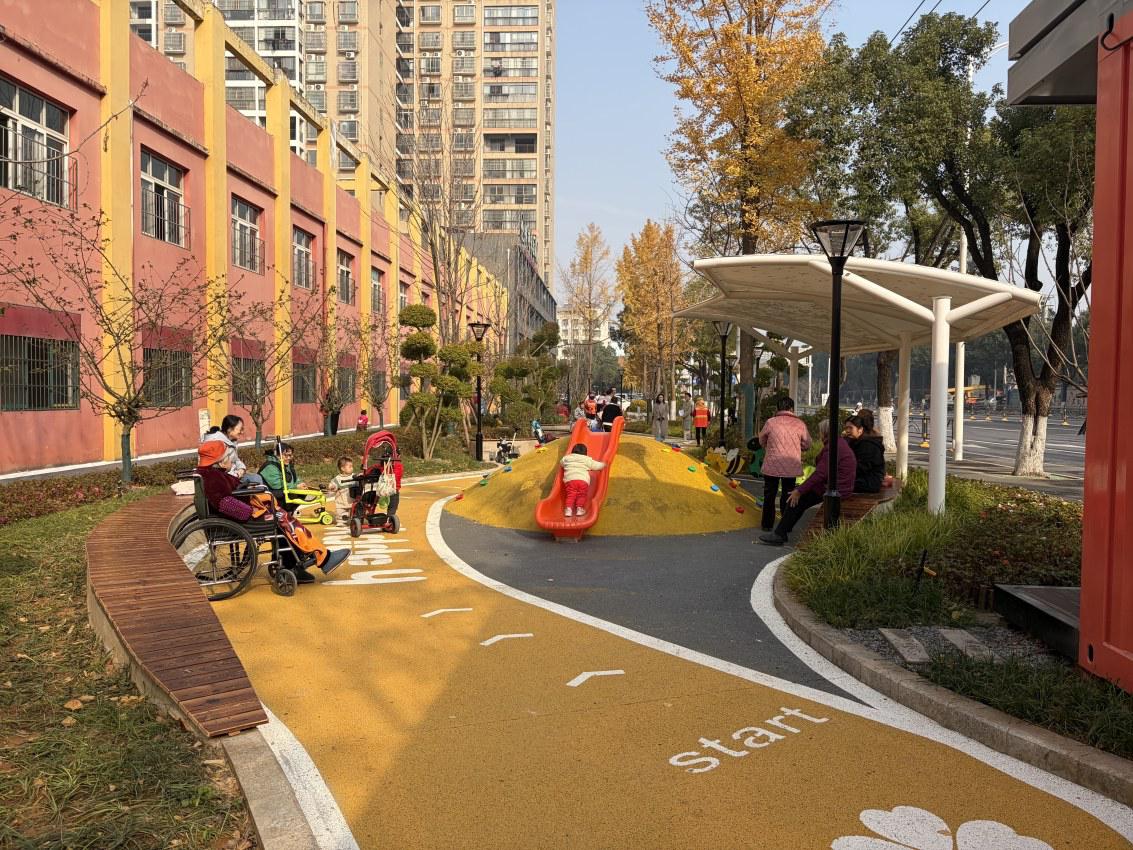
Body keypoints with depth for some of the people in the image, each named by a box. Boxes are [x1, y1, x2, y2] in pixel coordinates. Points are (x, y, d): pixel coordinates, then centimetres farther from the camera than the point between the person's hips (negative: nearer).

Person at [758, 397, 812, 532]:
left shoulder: (770, 422, -8)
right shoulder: (800, 424, -6)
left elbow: (762, 441, 8)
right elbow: (807, 445, 4)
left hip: (771, 465, -1)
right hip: (791, 467, 1)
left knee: (769, 495, 13)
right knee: (788, 495, 14)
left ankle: (767, 524, 19)